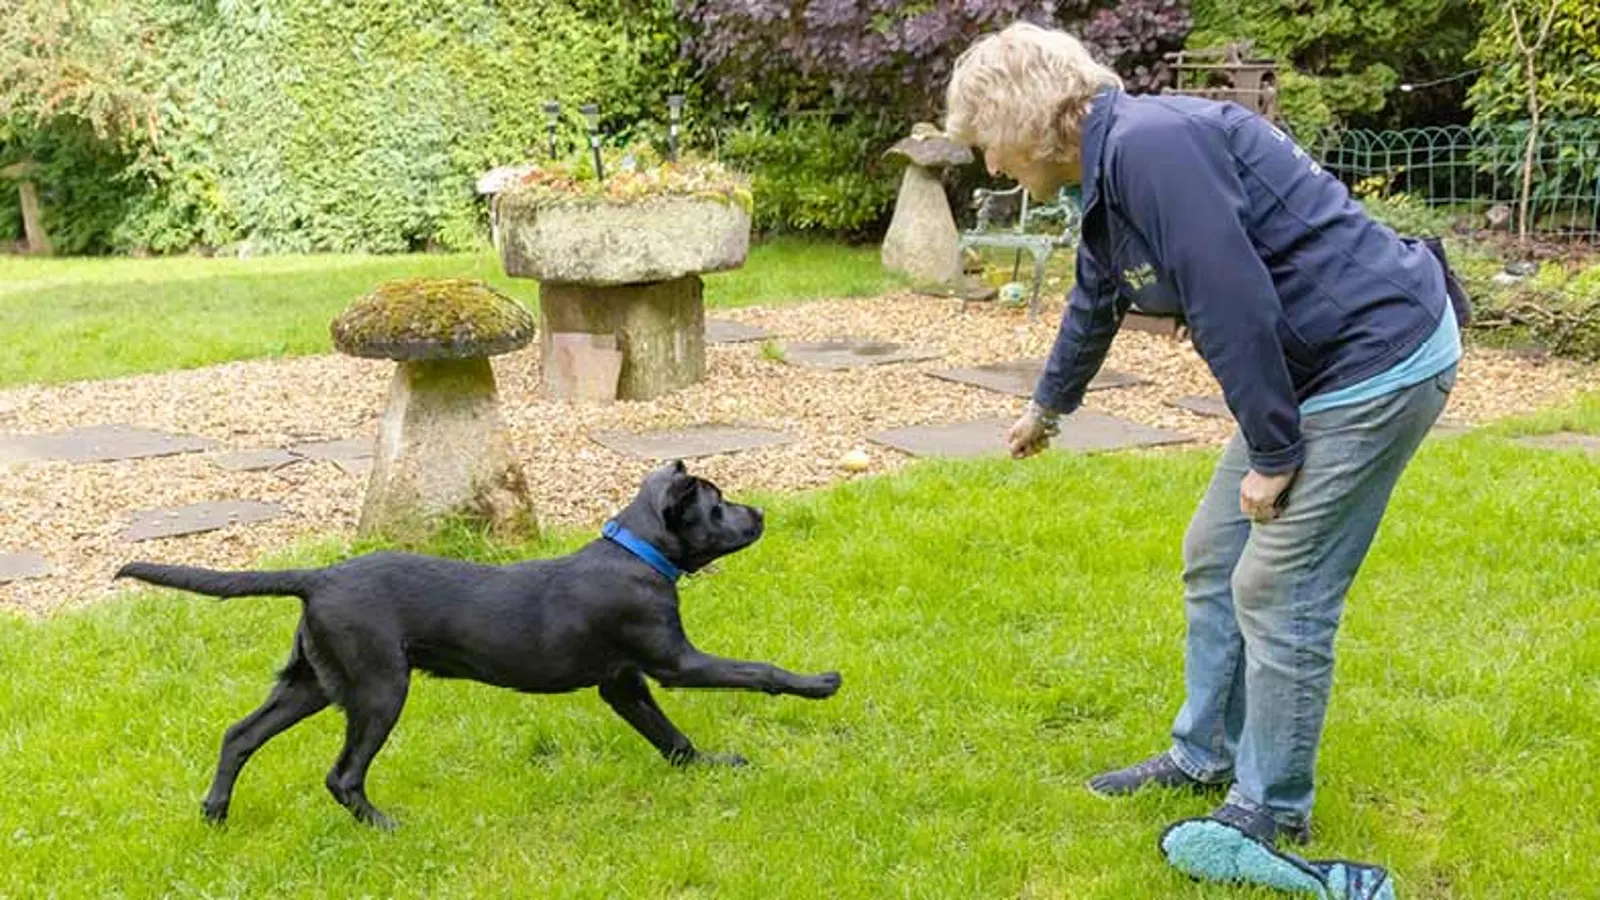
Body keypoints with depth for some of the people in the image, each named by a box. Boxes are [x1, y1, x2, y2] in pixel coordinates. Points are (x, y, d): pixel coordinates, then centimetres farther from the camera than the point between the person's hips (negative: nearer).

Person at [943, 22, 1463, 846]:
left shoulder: (1150, 144, -22)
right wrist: (1049, 404, 46)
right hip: (1314, 367, 10)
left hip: (1378, 361, -10)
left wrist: (1271, 453, -16)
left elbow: (1236, 306, -26)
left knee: (1277, 591, -2)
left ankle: (1270, 810, 15)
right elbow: (1094, 303, 30)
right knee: (1214, 559, 16)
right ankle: (1205, 754, 32)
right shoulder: (1111, 170, 11)